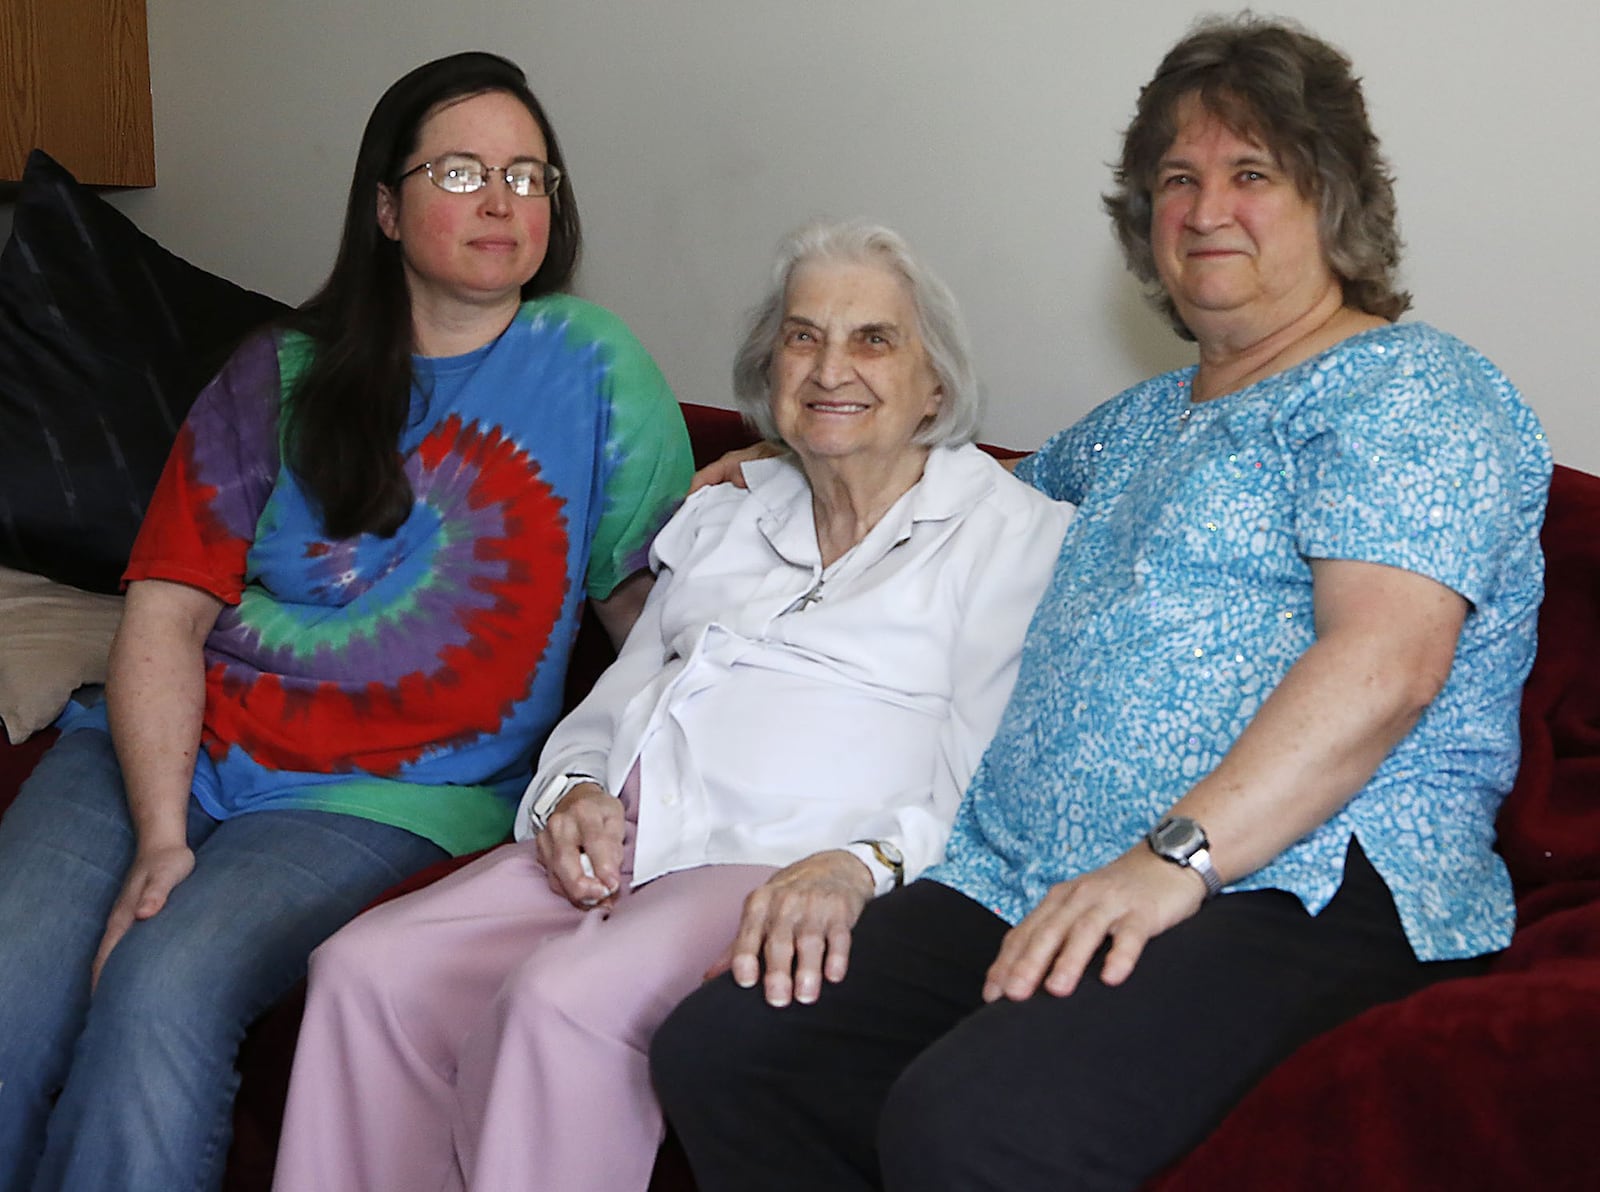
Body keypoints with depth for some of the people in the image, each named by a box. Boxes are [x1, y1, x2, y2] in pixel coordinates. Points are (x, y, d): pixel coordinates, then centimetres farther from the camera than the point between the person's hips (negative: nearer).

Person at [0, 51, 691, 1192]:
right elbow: (166, 615, 0)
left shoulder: (590, 365, 5)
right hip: (167, 751, 2)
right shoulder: (283, 377, 8)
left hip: (385, 797, -2)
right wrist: (161, 834, -14)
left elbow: (654, 606, 6)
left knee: (163, 992, -28)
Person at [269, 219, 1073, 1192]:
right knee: (364, 971, -19)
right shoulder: (722, 517, 26)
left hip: (785, 870, -6)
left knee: (562, 1001, -34)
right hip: (612, 852, 6)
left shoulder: (1016, 533, 6)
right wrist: (575, 791, 3)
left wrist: (859, 864, -23)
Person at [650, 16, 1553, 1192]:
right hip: (1020, 886, 8)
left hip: (1293, 885, -8)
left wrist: (1174, 856, -24)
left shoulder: (1412, 391, 0)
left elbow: (1385, 662, -15)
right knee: (714, 1053, -12)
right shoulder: (1140, 422, 27)